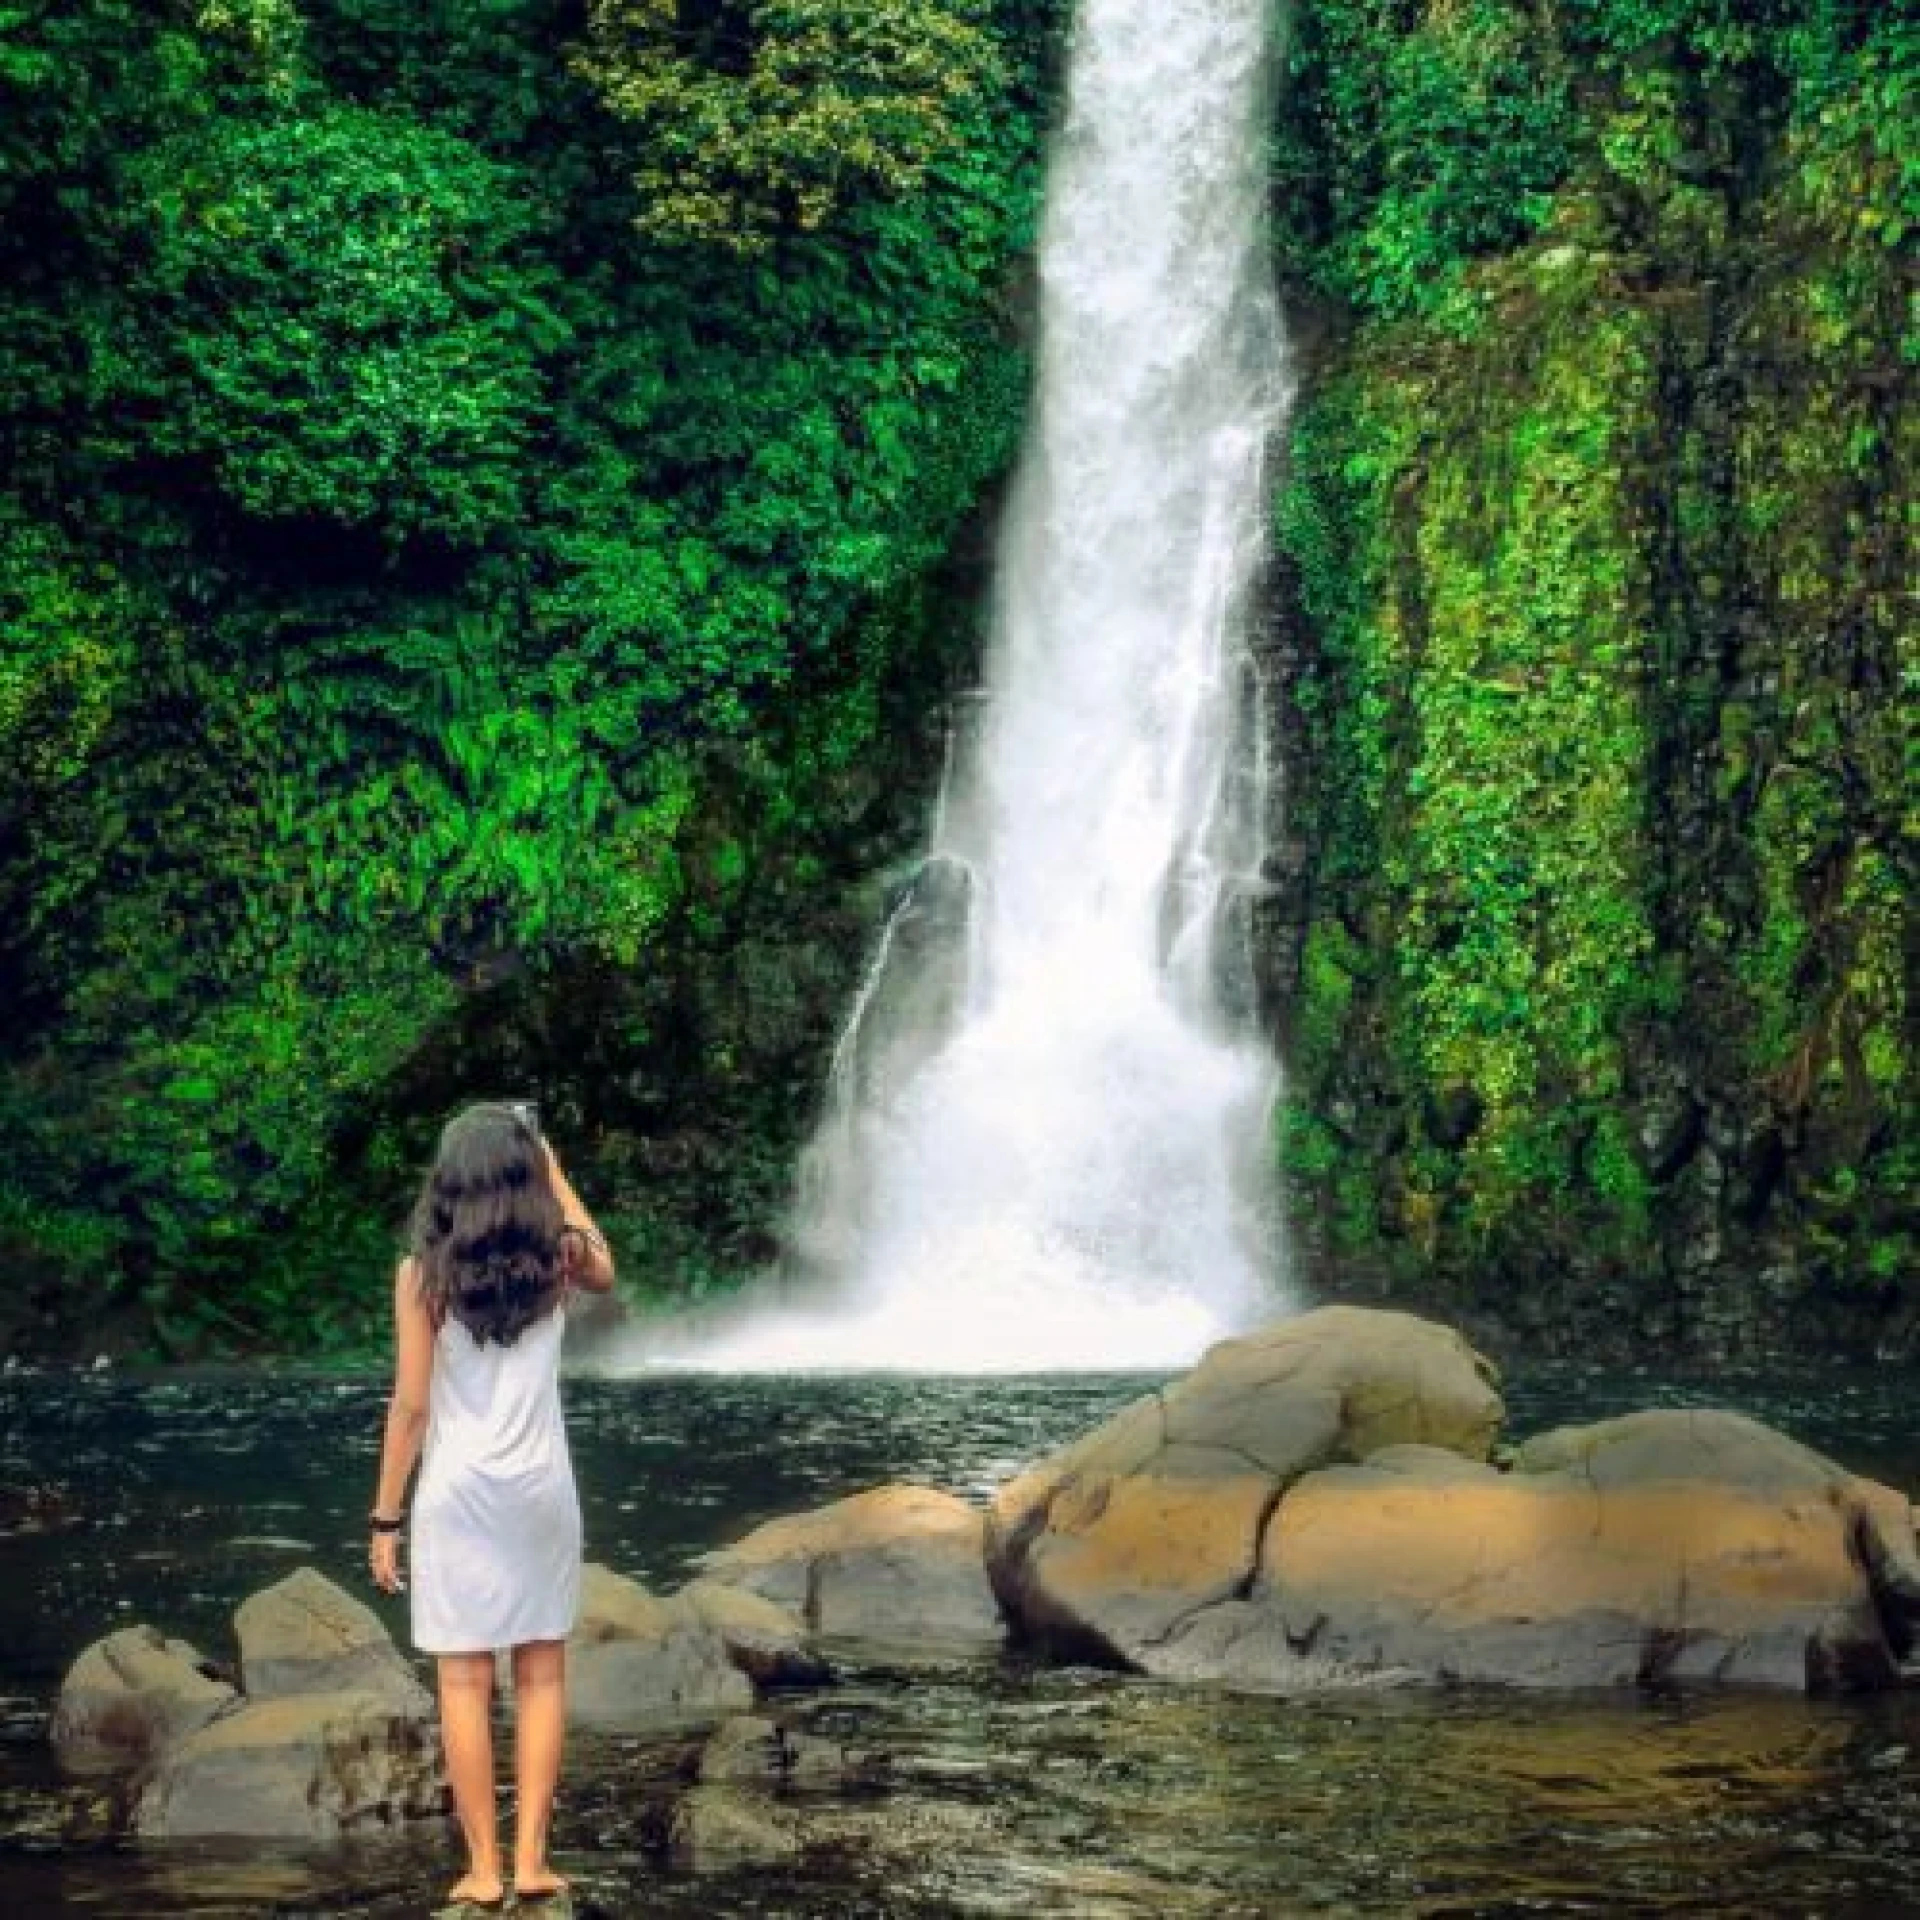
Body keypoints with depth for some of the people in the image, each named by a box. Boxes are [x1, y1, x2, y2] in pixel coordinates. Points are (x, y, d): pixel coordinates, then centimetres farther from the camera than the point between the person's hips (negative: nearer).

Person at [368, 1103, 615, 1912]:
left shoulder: (423, 1272, -7)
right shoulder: (557, 1261, -1)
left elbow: (410, 1406, -7)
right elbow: (605, 1268, 26)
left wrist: (385, 1517, 0)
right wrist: (555, 1174, 24)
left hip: (458, 1491, -2)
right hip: (541, 1488, 2)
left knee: (464, 1680, 2)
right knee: (542, 1673, 8)